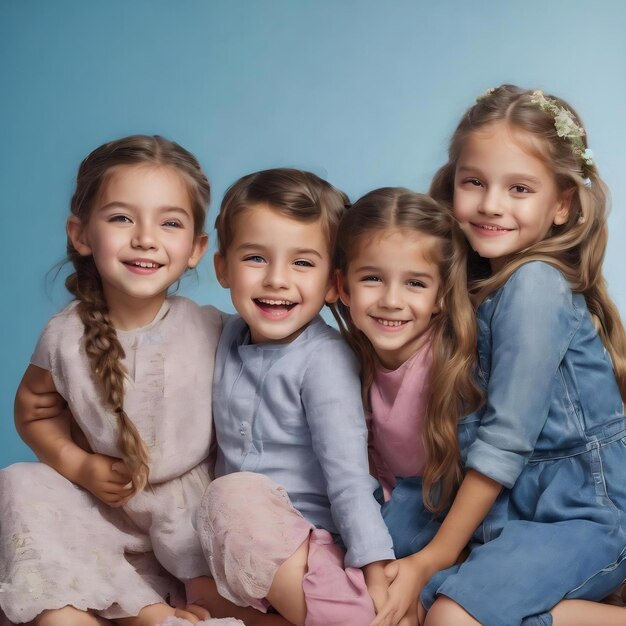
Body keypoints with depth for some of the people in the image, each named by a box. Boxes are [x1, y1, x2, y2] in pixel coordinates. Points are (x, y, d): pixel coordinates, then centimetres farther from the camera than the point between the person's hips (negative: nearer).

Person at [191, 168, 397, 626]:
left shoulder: (325, 360, -14)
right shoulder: (230, 338, 5)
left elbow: (349, 477, -19)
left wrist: (378, 580, -25)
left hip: (311, 540, -7)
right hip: (236, 543, 7)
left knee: (237, 495, -32)